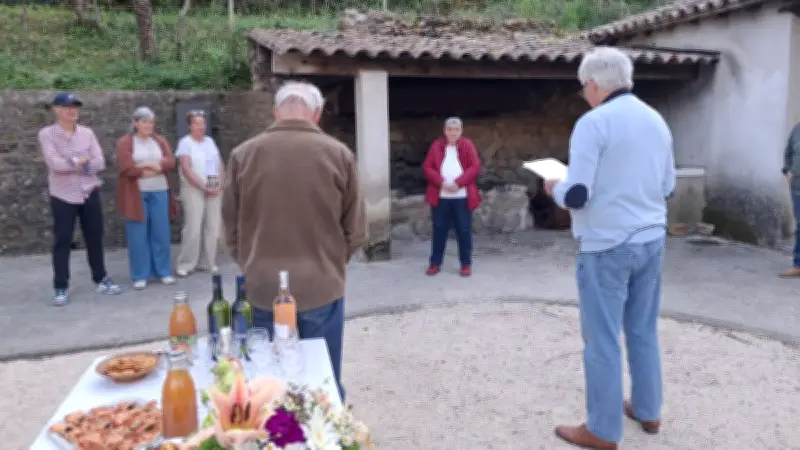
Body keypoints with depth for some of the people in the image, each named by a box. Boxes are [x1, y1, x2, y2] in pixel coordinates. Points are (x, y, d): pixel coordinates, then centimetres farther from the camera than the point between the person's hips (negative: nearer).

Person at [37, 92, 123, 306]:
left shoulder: (87, 133, 5)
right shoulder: (47, 134, -5)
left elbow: (100, 163, -5)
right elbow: (55, 164, -18)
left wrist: (71, 164, -14)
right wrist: (81, 161, -10)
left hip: (89, 193, 3)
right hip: (63, 196, -3)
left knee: (95, 238, 11)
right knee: (62, 242, 2)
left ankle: (100, 279, 23)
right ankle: (61, 287, 11)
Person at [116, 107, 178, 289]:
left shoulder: (160, 141, 12)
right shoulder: (125, 142, 0)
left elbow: (170, 162, -2)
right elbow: (127, 168, -13)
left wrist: (146, 165, -15)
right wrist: (156, 167, -9)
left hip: (159, 192, 3)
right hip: (136, 194, -3)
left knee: (161, 233, 6)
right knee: (138, 236, 0)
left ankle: (164, 271, 15)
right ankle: (140, 275, 8)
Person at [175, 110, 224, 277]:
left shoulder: (210, 141, 13)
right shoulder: (185, 142, -4)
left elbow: (220, 165, 13)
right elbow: (186, 170, -12)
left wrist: (218, 185, -1)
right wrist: (204, 187, -13)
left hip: (213, 190, 5)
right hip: (194, 189, -5)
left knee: (212, 227, 5)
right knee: (193, 228, -9)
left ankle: (208, 262, 15)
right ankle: (185, 264, 2)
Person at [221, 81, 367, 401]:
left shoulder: (243, 155, -3)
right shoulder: (338, 154, -7)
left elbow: (230, 229, 5)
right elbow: (356, 231, -2)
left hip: (263, 289, 2)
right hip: (321, 287, -1)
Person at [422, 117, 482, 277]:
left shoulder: (467, 145, 3)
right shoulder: (436, 146, 6)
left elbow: (475, 166, -5)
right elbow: (427, 167, 0)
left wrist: (458, 183, -16)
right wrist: (442, 182, -14)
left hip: (462, 196, -1)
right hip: (441, 196, 1)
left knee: (464, 231, 4)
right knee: (439, 230, 7)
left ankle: (466, 264, 15)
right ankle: (435, 263, 17)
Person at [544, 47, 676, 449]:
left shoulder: (594, 122, -15)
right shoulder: (657, 121, 9)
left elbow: (576, 196, -20)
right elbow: (668, 188, 16)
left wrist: (554, 188, 0)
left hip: (608, 245, -8)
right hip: (651, 240, 8)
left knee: (602, 340, 2)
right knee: (644, 331, 19)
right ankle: (648, 411, 33)